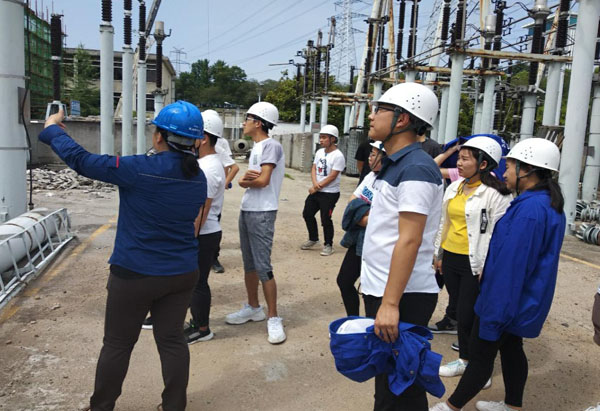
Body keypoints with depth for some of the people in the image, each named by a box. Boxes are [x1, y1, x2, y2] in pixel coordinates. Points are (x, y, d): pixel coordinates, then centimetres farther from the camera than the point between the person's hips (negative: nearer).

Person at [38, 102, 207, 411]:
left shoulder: (140, 170, -20)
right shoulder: (199, 178, -1)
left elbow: (81, 160, -11)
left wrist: (51, 130, 7)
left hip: (135, 275, -4)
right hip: (182, 274, 5)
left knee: (118, 344, 13)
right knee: (171, 340, 15)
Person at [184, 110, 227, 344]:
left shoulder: (208, 169, -21)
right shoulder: (207, 162, 12)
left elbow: (201, 210, -24)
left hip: (203, 235, -10)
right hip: (201, 233, 10)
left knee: (198, 283, 2)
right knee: (194, 281, 19)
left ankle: (202, 329, 16)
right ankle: (197, 322, 33)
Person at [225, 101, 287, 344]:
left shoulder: (271, 146, -11)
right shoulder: (256, 147, 16)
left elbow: (263, 180, -19)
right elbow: (244, 181, 10)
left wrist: (246, 179, 0)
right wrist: (246, 178, -13)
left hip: (262, 214, -9)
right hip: (246, 211, 9)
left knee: (263, 267, -9)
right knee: (249, 264, 15)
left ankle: (273, 319, 1)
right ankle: (253, 308, 29)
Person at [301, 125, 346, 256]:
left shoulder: (338, 156, -16)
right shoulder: (319, 152, 8)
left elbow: (332, 176, -18)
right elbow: (314, 169, 6)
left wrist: (317, 187, -14)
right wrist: (315, 183, -13)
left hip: (330, 193, -8)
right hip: (316, 191, 8)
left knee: (326, 219, -4)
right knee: (307, 214, 13)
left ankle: (328, 245, 14)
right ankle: (313, 239, 33)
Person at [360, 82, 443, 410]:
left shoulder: (415, 168, -18)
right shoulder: (395, 164, 13)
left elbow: (409, 240, -24)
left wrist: (390, 303, -26)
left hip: (401, 297, -9)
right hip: (380, 290, 9)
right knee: (387, 380, 23)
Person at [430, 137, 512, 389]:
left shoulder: (496, 194, -13)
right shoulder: (454, 188, 9)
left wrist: (486, 268, -15)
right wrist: (439, 254, 18)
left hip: (475, 263, -7)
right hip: (450, 257, 7)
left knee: (468, 316, -1)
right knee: (458, 309, 15)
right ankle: (464, 359, 31)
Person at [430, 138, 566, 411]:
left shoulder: (529, 209, -26)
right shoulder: (550, 205, 6)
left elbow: (512, 266, -26)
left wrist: (495, 312, -21)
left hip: (507, 301, -9)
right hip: (521, 302, 10)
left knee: (480, 355, 4)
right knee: (511, 348, 21)